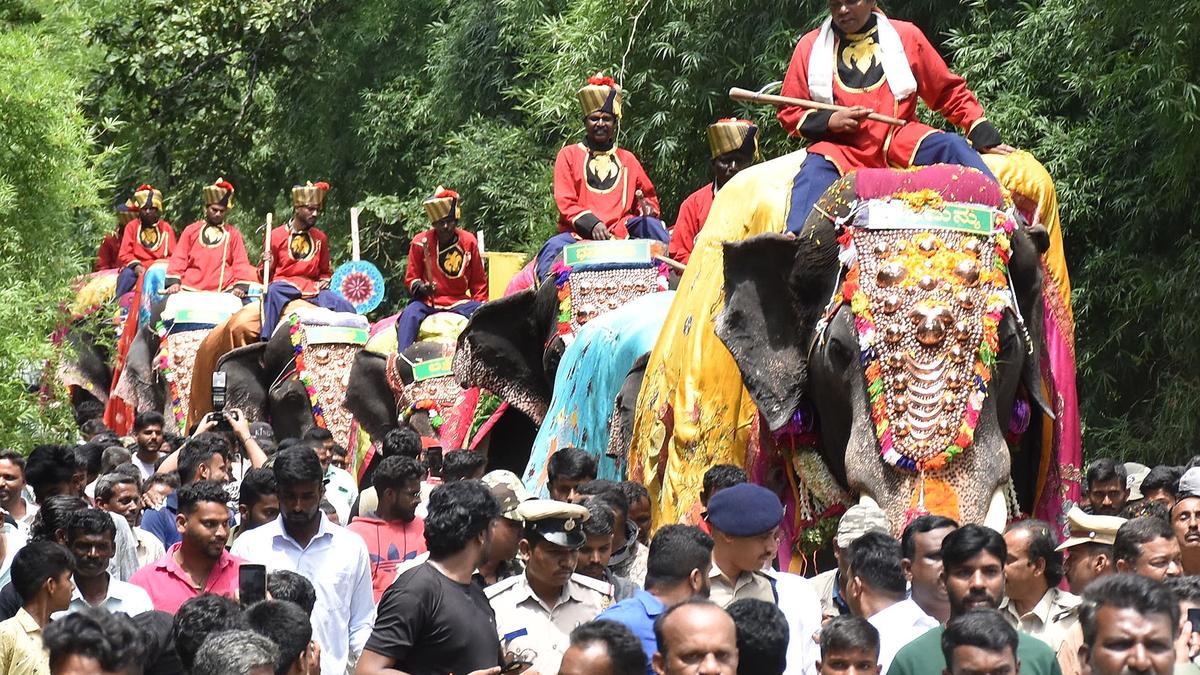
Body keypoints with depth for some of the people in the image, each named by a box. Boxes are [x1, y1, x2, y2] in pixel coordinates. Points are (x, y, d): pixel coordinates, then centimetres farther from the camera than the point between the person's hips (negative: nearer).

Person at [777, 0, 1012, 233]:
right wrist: (829, 121, -9)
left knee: (951, 146, -24)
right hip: (842, 150, -1)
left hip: (900, 140, 1)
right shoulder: (811, 45, 7)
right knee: (814, 173, -32)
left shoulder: (905, 36, 8)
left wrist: (984, 136, 5)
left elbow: (949, 91, 14)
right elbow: (790, 112, 10)